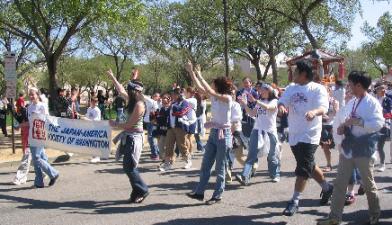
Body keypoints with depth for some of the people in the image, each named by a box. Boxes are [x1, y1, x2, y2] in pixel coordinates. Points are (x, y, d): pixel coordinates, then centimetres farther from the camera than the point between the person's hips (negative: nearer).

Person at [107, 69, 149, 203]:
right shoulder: (132, 101, 8)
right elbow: (121, 91, 25)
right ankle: (137, 192, 18)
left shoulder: (139, 105, -18)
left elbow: (129, 125, -18)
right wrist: (113, 78, 29)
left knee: (129, 167, -6)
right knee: (128, 166, 11)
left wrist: (114, 125, -5)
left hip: (134, 137, -9)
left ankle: (142, 191, 6)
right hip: (129, 136, 9)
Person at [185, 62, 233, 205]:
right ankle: (199, 192, 14)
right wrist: (191, 72, 5)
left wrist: (199, 76, -18)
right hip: (213, 133, 8)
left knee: (219, 168, 0)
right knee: (205, 165, 8)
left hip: (223, 134, -8)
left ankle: (217, 196, 9)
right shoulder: (214, 97, 9)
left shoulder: (227, 98, -13)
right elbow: (200, 88, 9)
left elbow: (209, 91, -25)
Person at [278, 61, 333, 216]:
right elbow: (282, 102, 0)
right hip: (293, 135, 7)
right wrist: (281, 106, -25)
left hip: (309, 135, -7)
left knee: (303, 169, -6)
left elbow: (323, 108, -22)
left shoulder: (317, 89, -9)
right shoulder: (291, 88, 10)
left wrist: (314, 112, -46)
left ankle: (295, 201, 0)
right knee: (309, 166, 18)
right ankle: (327, 187, 38)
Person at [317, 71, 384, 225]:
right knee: (340, 183, 4)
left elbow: (378, 124, -22)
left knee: (368, 184, 9)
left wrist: (357, 121, -24)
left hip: (364, 150, -6)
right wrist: (343, 127, 1)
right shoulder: (351, 103, 11)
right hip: (348, 148, 7)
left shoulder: (372, 103, -11)